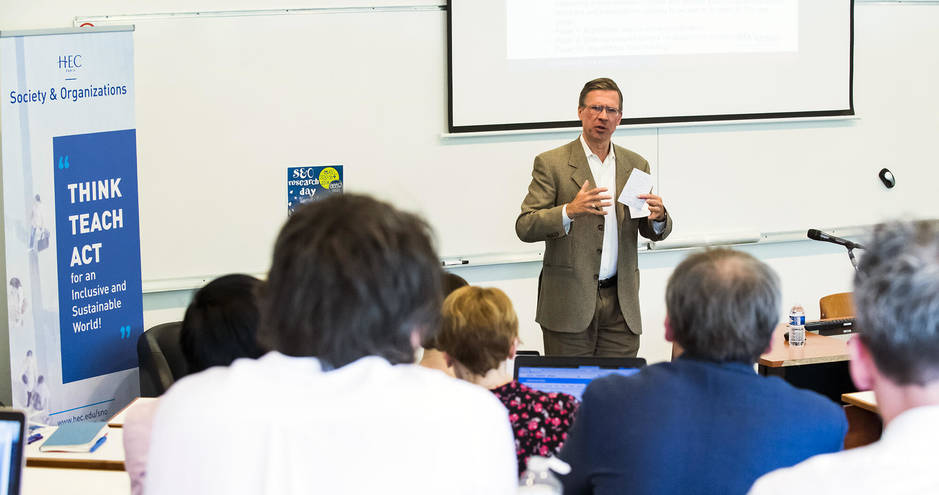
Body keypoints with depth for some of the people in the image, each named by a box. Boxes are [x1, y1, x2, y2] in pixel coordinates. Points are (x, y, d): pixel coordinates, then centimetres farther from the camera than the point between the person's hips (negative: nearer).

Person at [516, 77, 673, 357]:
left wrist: (658, 217, -9)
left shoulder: (636, 165, 13)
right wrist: (569, 211, -23)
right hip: (570, 302, -3)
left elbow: (654, 232, 16)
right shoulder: (551, 164, 0)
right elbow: (524, 228, -6)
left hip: (621, 303, 3)